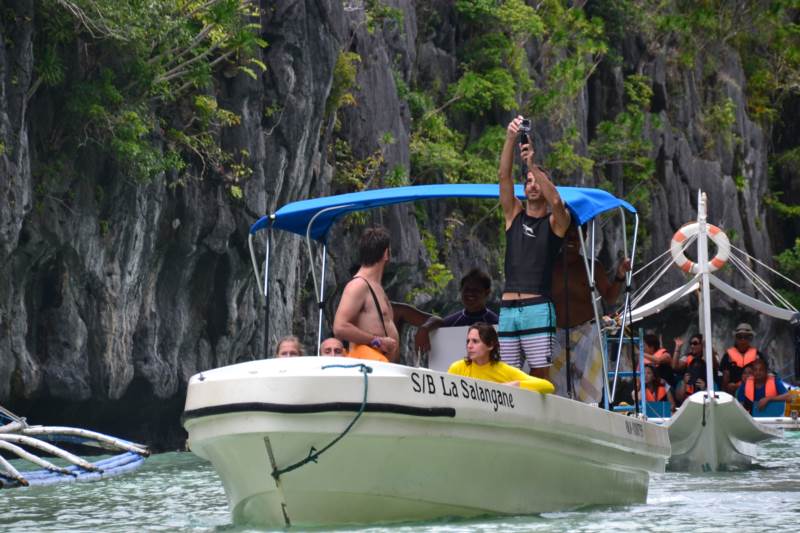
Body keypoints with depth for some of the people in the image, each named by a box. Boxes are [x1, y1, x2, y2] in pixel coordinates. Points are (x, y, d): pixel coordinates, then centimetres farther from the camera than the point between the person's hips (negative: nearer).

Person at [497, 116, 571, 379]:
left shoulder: (555, 221, 8)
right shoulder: (514, 215, 16)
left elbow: (556, 201, -16)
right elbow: (503, 175, 4)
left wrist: (533, 165, -23)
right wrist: (510, 138, -10)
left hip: (538, 308, -4)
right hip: (508, 308, 4)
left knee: (540, 375, -9)